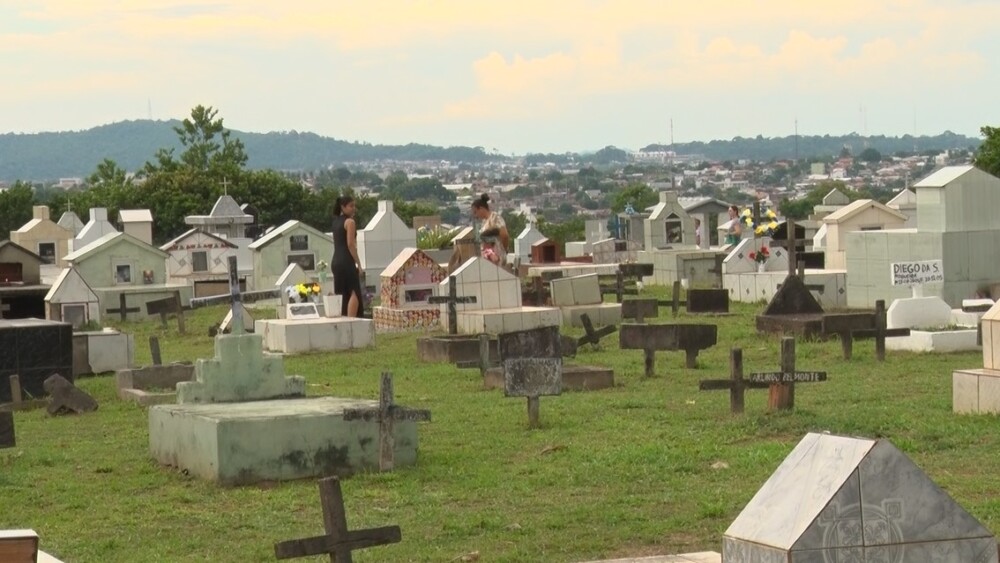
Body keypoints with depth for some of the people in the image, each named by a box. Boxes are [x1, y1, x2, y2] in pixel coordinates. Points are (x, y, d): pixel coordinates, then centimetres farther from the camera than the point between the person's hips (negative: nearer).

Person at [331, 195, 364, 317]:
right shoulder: (349, 222, -7)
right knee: (354, 293, -7)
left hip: (335, 262, 8)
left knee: (341, 295, 10)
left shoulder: (336, 221, 17)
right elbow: (350, 244, -14)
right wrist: (358, 263, -11)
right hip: (347, 262, -8)